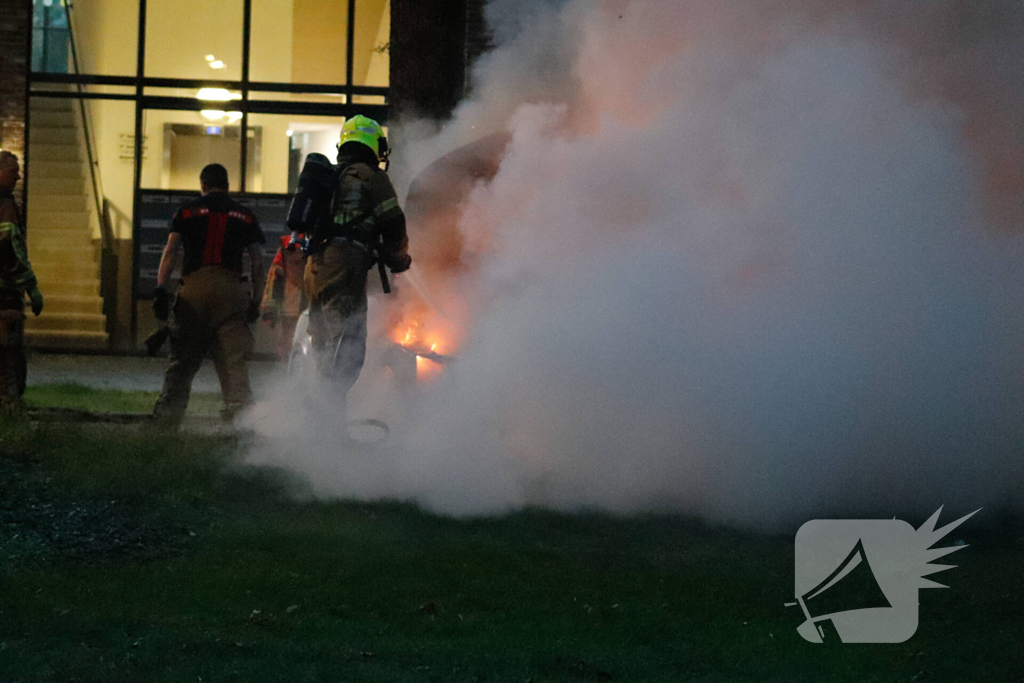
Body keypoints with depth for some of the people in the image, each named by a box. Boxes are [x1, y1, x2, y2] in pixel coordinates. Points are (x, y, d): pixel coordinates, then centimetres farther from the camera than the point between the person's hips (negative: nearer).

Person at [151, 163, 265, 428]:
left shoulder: (187, 211, 12)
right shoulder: (244, 215, 17)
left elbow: (171, 251, 2)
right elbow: (257, 262, 13)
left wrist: (161, 288, -3)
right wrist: (256, 301, 16)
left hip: (194, 287, -1)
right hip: (232, 288, 1)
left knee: (184, 356, 4)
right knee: (232, 357, -1)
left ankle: (167, 415, 3)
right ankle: (239, 404, -17)